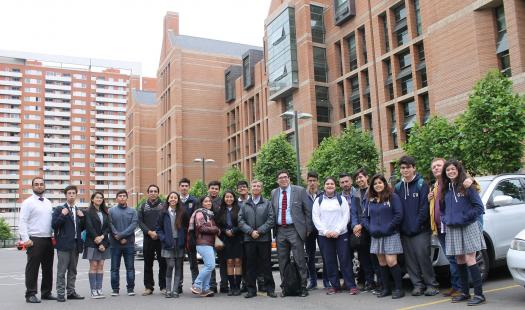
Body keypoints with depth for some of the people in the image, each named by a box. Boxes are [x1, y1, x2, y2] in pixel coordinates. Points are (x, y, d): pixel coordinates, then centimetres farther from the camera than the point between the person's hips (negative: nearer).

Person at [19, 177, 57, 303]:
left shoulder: (48, 203, 14)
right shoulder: (28, 202, -4)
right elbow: (22, 222, -10)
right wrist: (25, 239, -17)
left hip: (48, 239, 6)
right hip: (34, 240, -6)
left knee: (48, 268, 11)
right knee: (32, 268, -1)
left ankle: (46, 292, 21)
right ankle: (31, 294, 7)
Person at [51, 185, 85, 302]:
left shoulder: (79, 211, 15)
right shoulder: (59, 209, 0)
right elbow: (54, 225, -8)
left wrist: (82, 217, 0)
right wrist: (62, 215, -18)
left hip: (76, 244, 5)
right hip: (64, 243, -5)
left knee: (73, 270, 11)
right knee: (61, 270, -2)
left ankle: (71, 292, 18)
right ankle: (60, 293, 3)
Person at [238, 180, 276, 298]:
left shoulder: (267, 203, 7)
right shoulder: (245, 205, 11)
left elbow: (271, 220, -2)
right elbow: (240, 221, 4)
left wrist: (259, 231, -11)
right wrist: (250, 231, -10)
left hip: (264, 238, -1)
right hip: (249, 239, 1)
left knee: (266, 264, 3)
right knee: (250, 265, 4)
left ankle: (270, 288, 11)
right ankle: (251, 290, 11)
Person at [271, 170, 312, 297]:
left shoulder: (300, 191, -1)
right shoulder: (274, 193, 10)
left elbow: (308, 210, 0)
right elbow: (272, 212, 13)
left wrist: (308, 228, -3)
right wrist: (274, 228, 5)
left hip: (295, 229, -4)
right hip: (280, 230, 4)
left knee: (300, 260, -2)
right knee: (282, 261, 9)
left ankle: (303, 287, 9)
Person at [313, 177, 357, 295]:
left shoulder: (341, 199, 6)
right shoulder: (318, 200, 9)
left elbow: (346, 216, -1)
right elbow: (315, 218, 3)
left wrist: (337, 231, -11)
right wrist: (325, 231, -9)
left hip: (341, 234, -1)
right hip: (324, 236, 1)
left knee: (345, 260, -3)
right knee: (329, 261, 4)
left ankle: (351, 285, 3)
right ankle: (334, 285, 13)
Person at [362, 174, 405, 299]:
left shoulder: (393, 196, -2)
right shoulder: (370, 200, 12)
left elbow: (399, 215, -8)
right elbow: (365, 217, 15)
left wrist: (387, 228, -13)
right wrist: (370, 229, -2)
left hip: (391, 235, -5)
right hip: (376, 236, 5)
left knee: (391, 261, -13)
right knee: (382, 263, 8)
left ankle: (399, 288, -2)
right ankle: (386, 289, 17)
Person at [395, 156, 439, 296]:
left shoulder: (421, 184, -4)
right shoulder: (398, 187, 10)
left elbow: (424, 206, -10)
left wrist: (418, 224, -14)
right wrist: (400, 225, 3)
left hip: (420, 230, -5)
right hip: (405, 230, 5)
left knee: (423, 256, -6)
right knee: (410, 259, 6)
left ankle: (431, 284, 7)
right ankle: (418, 285, 15)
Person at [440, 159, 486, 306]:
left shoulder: (467, 186, -5)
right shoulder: (445, 189, 11)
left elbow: (479, 207, -8)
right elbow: (442, 209, 21)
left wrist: (464, 218, -13)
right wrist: (445, 219, 4)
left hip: (468, 227, -5)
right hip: (452, 229, 5)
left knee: (470, 260, -8)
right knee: (459, 261, 10)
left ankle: (479, 294, -3)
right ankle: (464, 292, 19)